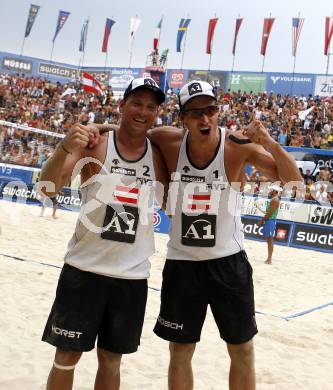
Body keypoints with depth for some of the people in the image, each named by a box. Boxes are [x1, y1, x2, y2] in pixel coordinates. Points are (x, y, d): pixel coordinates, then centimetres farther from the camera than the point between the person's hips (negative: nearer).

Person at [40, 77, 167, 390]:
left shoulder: (158, 155, 3)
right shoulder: (94, 143, -7)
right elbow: (48, 188, -18)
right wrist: (65, 148, -34)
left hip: (132, 275, 3)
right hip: (85, 268, -2)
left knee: (111, 361, 15)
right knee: (67, 356, 8)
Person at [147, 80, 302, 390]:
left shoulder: (238, 145, -14)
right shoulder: (168, 141, -10)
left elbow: (294, 183, -13)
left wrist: (270, 143, -28)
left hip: (228, 261, 0)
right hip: (181, 262, 1)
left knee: (243, 351, 13)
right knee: (180, 353, 13)